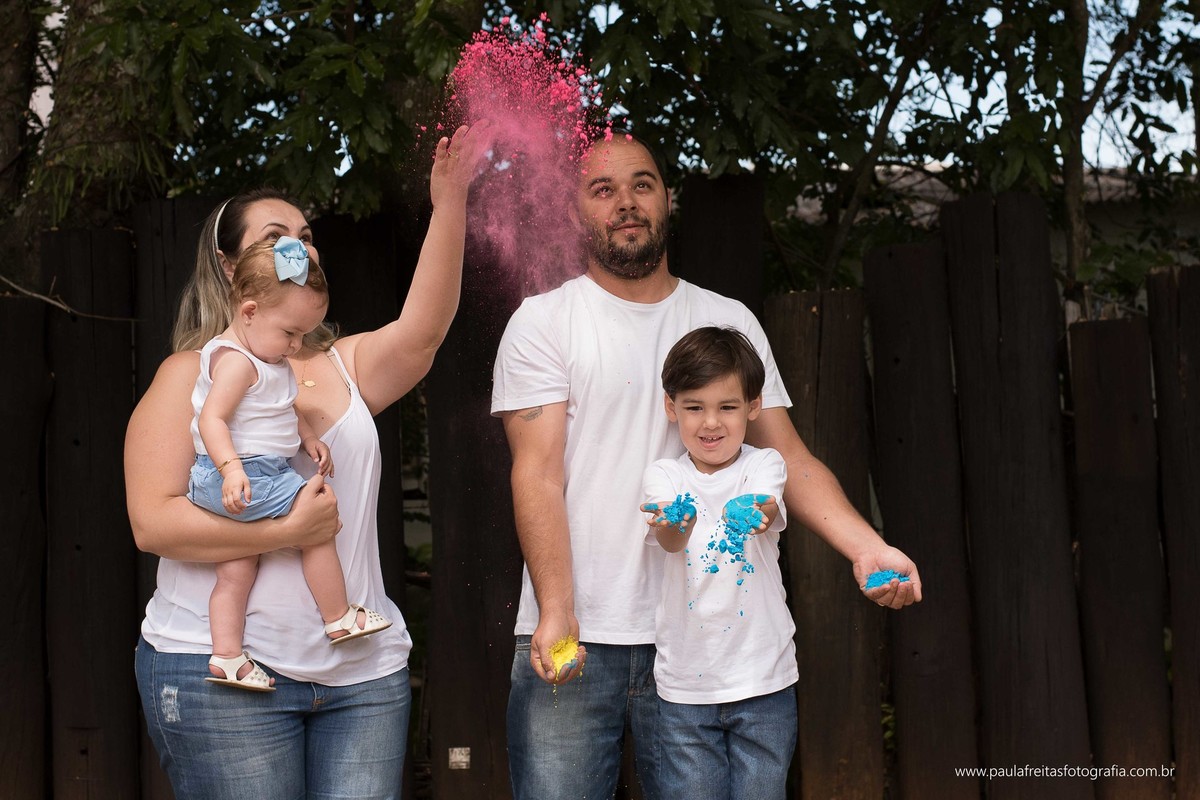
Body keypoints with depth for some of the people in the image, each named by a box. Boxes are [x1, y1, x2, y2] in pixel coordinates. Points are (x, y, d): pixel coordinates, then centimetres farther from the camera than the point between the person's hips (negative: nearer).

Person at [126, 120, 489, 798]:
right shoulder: (195, 374, 0)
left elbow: (422, 330, -11)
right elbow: (153, 521, -9)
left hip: (362, 675, 4)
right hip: (224, 668, -4)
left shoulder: (346, 366, 11)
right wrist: (286, 531, -18)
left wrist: (450, 203, -22)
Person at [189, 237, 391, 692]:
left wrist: (308, 437, 12)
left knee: (235, 568, 7)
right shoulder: (236, 361, -17)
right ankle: (339, 619, 5)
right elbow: (211, 418, -25)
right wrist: (232, 469, -36)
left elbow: (281, 413, 28)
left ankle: (227, 656, 7)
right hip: (243, 477, -10)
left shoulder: (265, 361, 16)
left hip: (260, 475, 10)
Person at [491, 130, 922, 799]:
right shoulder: (543, 322, 3)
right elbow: (539, 474, -6)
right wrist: (556, 613, -19)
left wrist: (867, 546, -12)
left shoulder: (729, 322, 11)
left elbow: (789, 456, 6)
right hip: (573, 641, -2)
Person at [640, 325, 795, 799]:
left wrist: (753, 514, -47)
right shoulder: (663, 476, 2)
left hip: (763, 681, -1)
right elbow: (668, 540, -19)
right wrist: (672, 522, -44)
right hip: (685, 686, 1)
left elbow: (768, 513, -21)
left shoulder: (764, 465, 1)